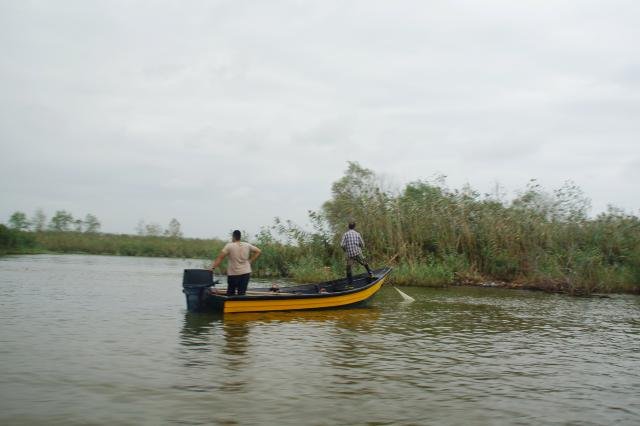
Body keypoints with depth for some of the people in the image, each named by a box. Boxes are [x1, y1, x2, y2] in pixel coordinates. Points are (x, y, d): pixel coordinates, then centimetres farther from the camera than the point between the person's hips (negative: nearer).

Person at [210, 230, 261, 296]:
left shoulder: (229, 246, -9)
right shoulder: (247, 245, 3)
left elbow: (220, 257, -13)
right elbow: (258, 251, 9)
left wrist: (213, 267, -10)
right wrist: (250, 261, 8)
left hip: (233, 274, -3)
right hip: (245, 273, 3)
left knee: (230, 293, 8)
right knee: (241, 294, 5)